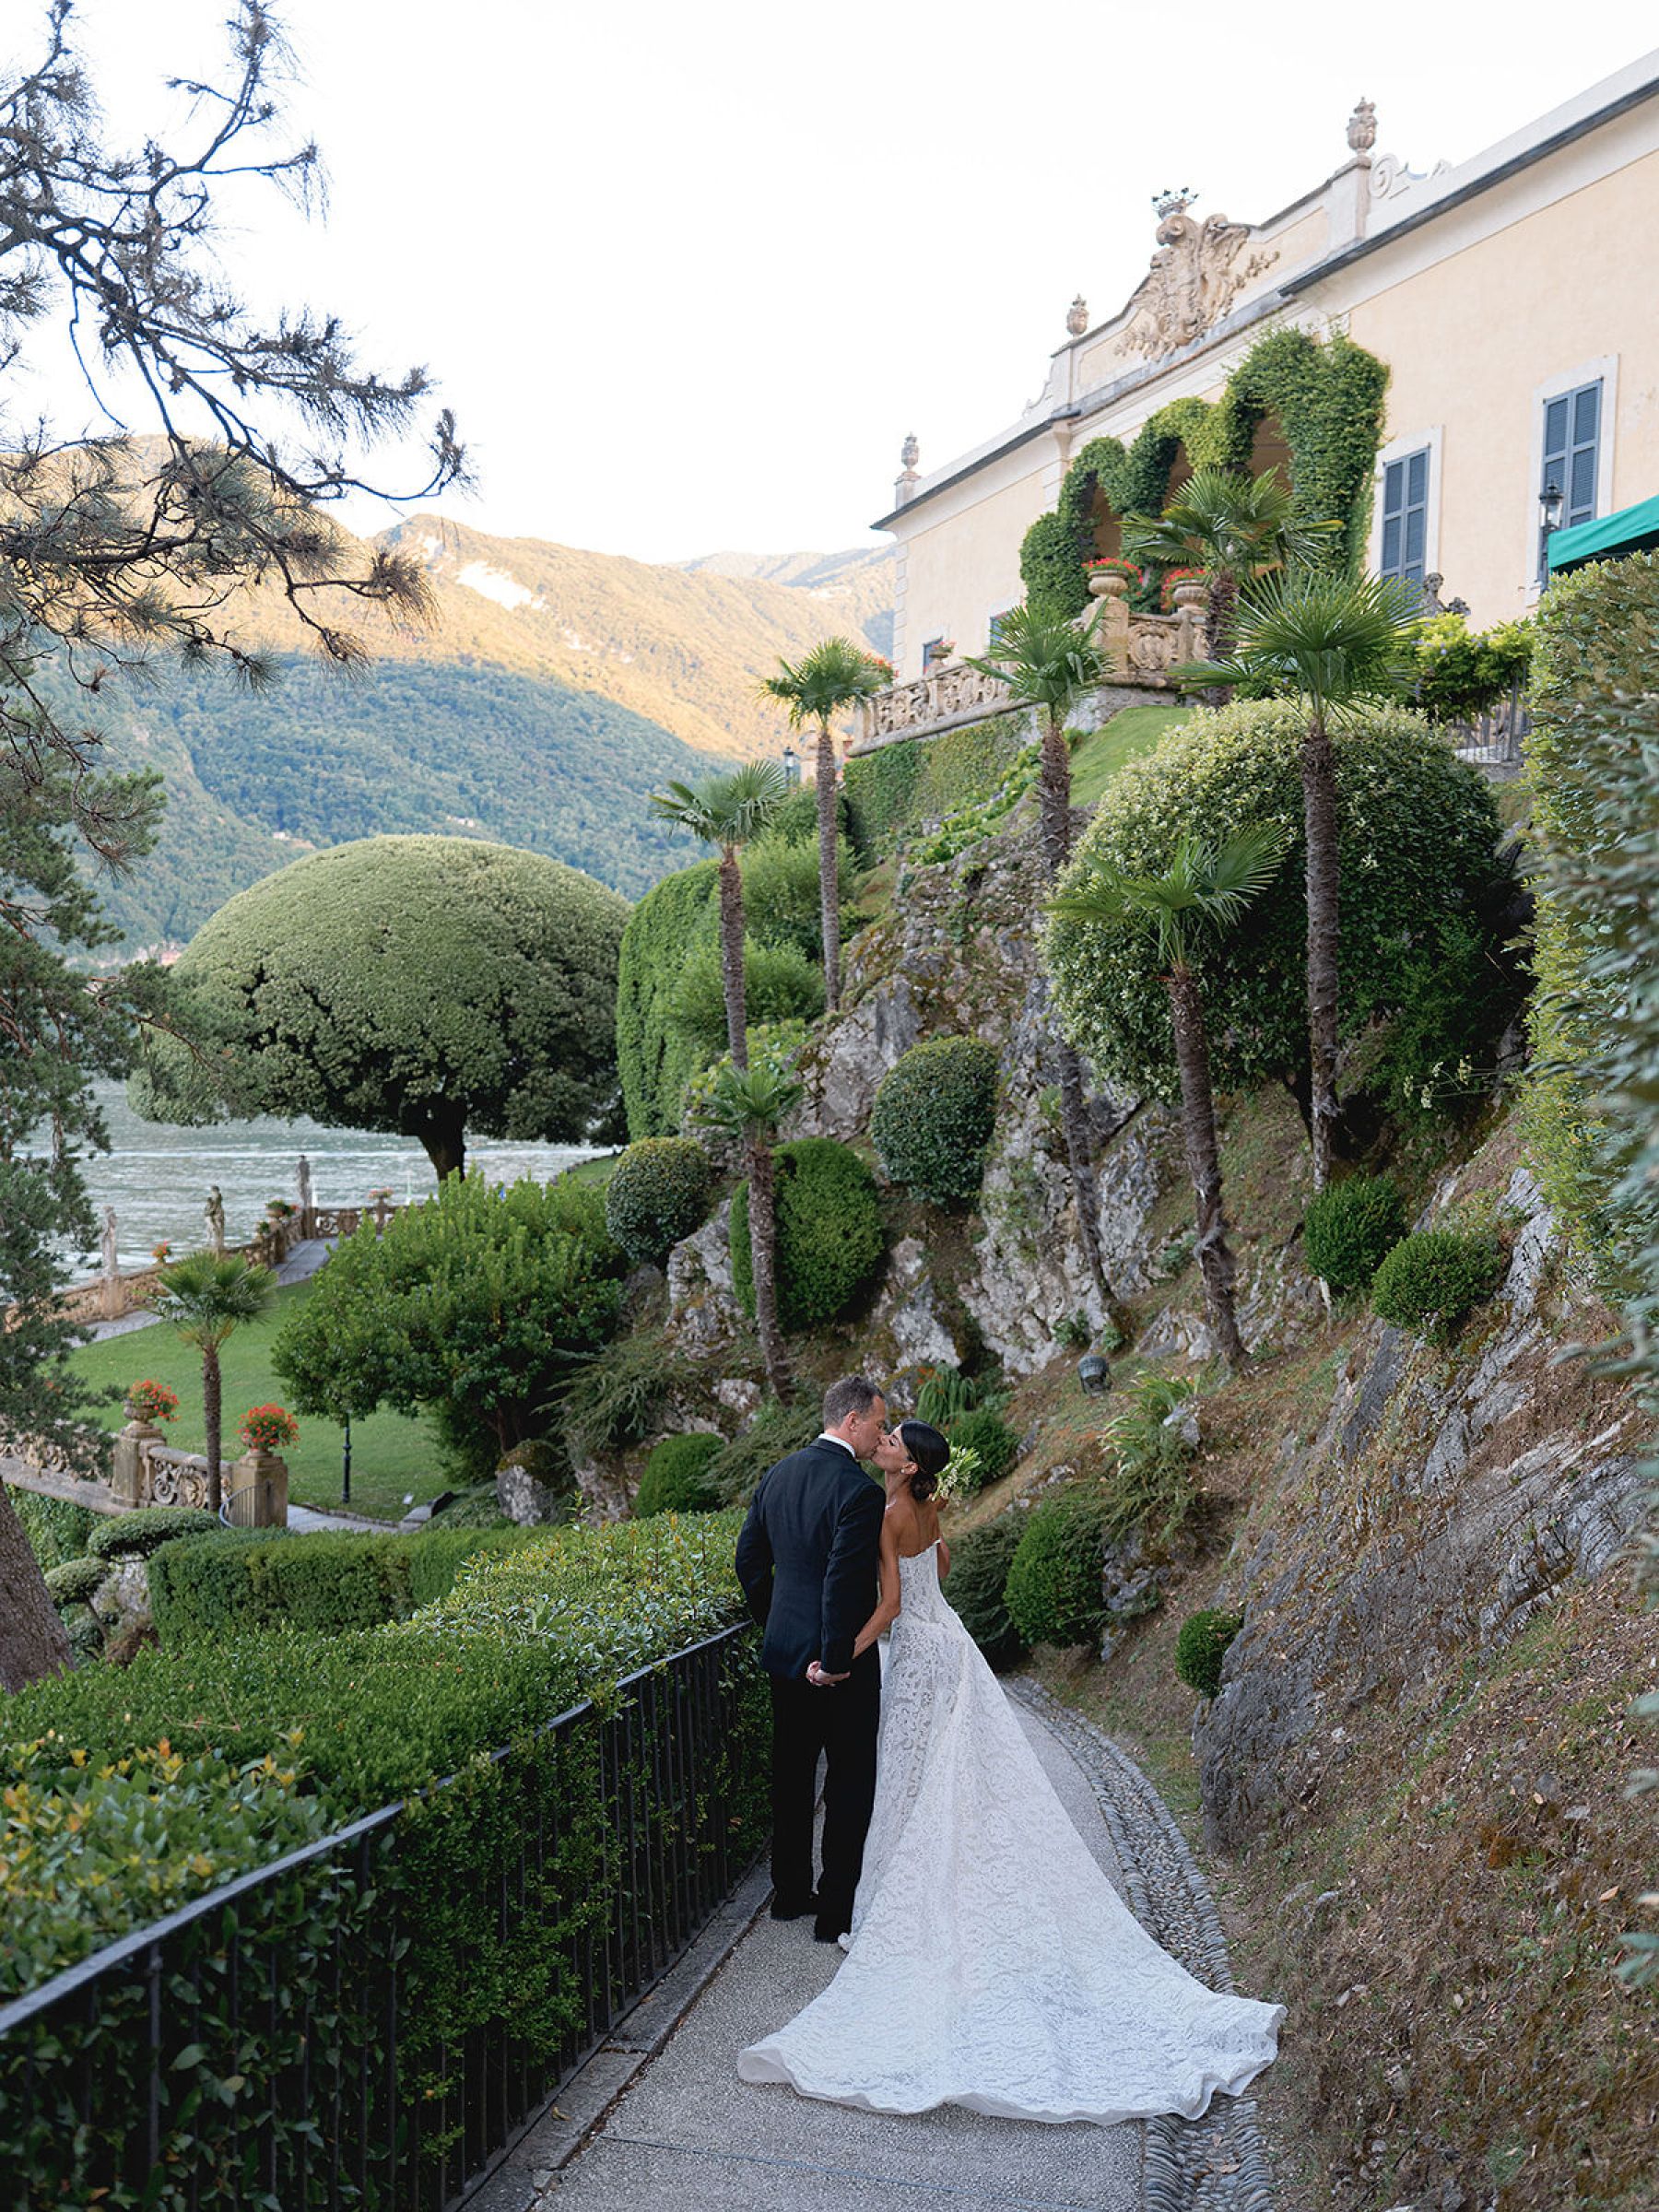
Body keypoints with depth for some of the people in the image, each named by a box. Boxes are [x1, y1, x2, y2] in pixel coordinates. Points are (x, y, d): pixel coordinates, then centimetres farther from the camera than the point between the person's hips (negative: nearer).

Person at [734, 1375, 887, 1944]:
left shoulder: (778, 1474, 4)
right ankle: (836, 1908, 13)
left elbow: (748, 1559, 10)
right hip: (841, 1663, -7)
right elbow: (843, 1583, -25)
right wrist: (835, 1659, -17)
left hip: (784, 1651, 7)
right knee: (851, 1782, 6)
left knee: (791, 1775, 18)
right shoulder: (859, 1490, -20)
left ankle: (790, 1892, 30)